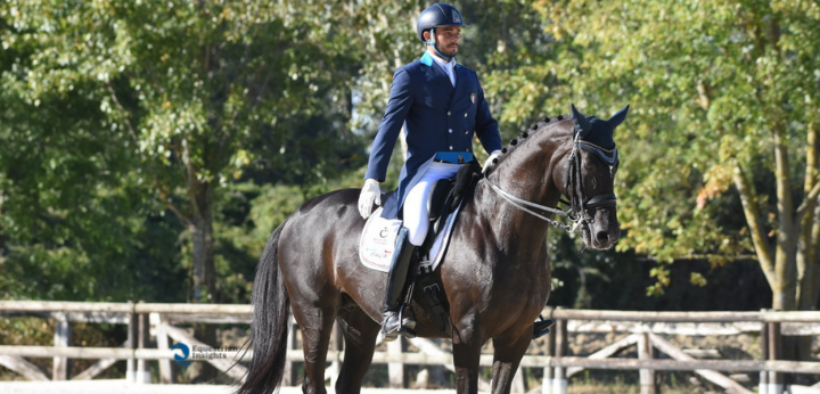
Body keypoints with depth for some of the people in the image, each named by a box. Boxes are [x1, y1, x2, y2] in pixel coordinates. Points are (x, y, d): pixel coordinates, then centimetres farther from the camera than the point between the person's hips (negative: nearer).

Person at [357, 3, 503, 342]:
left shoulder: (468, 78, 19)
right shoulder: (410, 76, 2)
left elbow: (485, 123, 21)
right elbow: (389, 128, -3)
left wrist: (496, 152, -2)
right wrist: (372, 180, -12)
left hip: (464, 172, 6)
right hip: (425, 171, -6)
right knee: (417, 226, -33)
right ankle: (392, 308, -23)